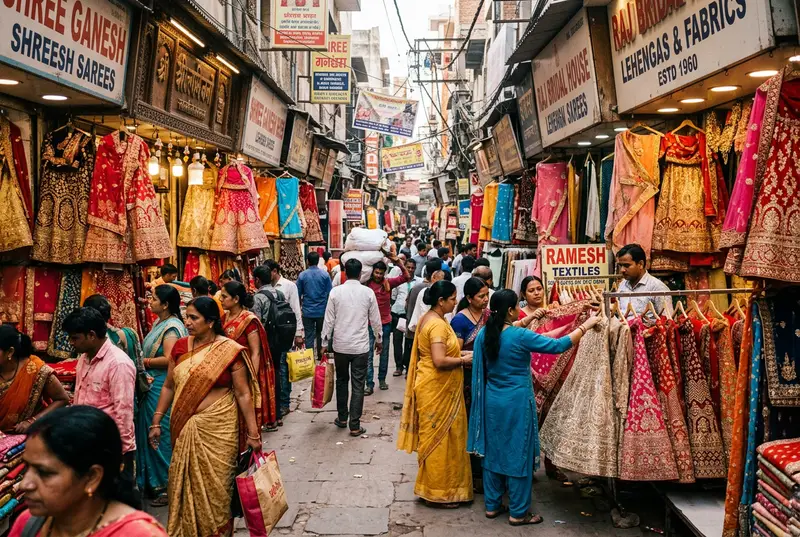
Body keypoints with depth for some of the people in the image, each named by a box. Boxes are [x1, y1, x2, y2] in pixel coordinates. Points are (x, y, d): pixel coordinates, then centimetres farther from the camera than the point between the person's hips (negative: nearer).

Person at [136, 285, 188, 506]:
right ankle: (154, 482, 27)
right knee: (150, 433, 15)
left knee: (162, 435, -1)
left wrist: (144, 362, -13)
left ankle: (168, 486, 10)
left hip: (163, 387, -9)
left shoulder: (172, 327, -16)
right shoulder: (160, 323, 13)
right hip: (152, 386, 9)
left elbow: (168, 359, -24)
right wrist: (141, 360, 4)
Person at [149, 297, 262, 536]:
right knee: (183, 483, 14)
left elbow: (243, 394, -10)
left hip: (217, 428, -4)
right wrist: (156, 422, 8)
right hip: (184, 428, 4)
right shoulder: (180, 346, 3)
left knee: (215, 486, 5)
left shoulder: (230, 350, -11)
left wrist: (253, 433, -11)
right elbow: (168, 387, 11)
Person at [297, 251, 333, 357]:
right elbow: (329, 293, -4)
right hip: (322, 311, 1)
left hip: (307, 311, -1)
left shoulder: (302, 275, -5)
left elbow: (298, 294, 1)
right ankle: (320, 355, 27)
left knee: (309, 336, 4)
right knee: (320, 334, 18)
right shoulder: (325, 275, -6)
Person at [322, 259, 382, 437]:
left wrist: (325, 342, 5)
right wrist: (378, 339, 17)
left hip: (340, 345, 1)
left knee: (342, 381, 19)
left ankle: (342, 418, 28)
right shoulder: (368, 292, -6)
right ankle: (354, 425, 4)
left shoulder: (335, 292, -7)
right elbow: (375, 319, 1)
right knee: (358, 385, 4)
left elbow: (329, 320, -4)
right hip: (361, 346, -1)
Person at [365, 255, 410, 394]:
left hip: (385, 323, 3)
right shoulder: (366, 283, -10)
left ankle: (382, 379, 29)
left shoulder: (388, 282, -3)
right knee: (368, 355, -1)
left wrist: (397, 261, -19)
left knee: (384, 353, 15)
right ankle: (370, 384, 4)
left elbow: (406, 276, -9)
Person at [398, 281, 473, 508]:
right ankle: (436, 492, 11)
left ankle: (433, 485, 30)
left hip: (433, 387, 10)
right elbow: (440, 361, -29)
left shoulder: (428, 319, 10)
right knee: (439, 438, 0)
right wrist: (464, 360, -15)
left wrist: (458, 354, 9)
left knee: (434, 437, 18)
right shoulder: (438, 324, -22)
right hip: (437, 389, -10)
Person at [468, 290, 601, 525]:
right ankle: (518, 512, 17)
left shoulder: (485, 333, -1)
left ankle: (492, 505, 27)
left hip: (492, 400, 7)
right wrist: (586, 325, -8)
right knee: (517, 454, 5)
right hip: (516, 402, -7)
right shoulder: (520, 336, -21)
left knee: (493, 451, 16)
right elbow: (558, 346, -18)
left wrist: (527, 320, 28)